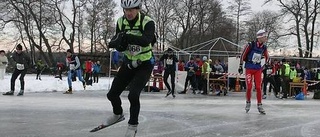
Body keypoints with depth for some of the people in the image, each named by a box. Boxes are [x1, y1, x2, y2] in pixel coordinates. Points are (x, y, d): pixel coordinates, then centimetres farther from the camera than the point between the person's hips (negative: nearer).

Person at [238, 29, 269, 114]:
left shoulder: (264, 47, 1)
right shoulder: (250, 45, -13)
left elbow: (267, 57, 18)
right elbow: (243, 55, -4)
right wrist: (240, 66, -1)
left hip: (258, 69, 4)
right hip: (249, 68, -4)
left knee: (258, 87, -1)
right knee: (249, 87, -7)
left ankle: (259, 106, 5)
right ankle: (248, 102, 17)